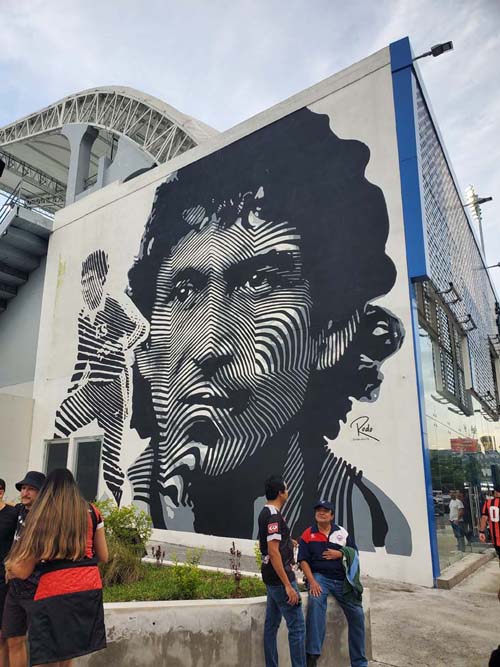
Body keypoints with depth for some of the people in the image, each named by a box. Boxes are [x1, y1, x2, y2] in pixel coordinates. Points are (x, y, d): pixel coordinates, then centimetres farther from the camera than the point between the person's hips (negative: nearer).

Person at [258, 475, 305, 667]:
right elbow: (273, 552, -24)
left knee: (271, 624, 13)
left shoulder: (265, 513, 11)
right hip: (280, 578, -10)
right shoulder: (274, 516, -19)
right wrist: (288, 586, -24)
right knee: (297, 627, -4)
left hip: (271, 578, 10)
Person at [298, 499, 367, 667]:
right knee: (315, 602, -33)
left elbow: (354, 553, 10)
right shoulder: (308, 534, 0)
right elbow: (303, 560, -5)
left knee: (357, 614, -1)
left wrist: (340, 554, -10)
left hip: (342, 579, 3)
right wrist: (312, 581, -17)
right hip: (319, 576, -3)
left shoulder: (342, 532, 8)